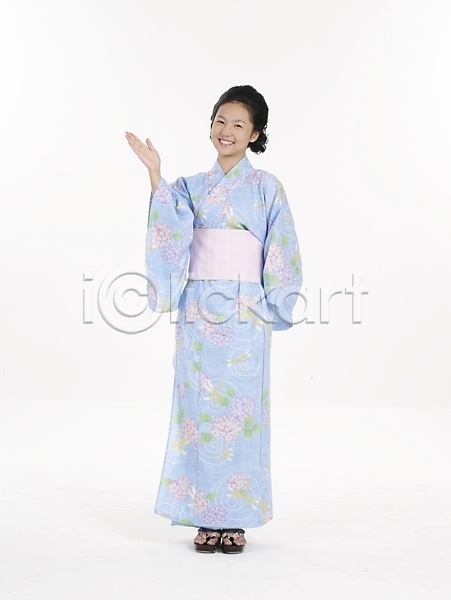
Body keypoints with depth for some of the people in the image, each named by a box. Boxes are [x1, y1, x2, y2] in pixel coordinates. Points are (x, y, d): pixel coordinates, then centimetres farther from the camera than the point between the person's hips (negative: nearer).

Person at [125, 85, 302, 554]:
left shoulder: (266, 188, 5)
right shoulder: (190, 187, 12)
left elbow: (281, 256, 2)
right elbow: (171, 228, -9)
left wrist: (270, 306, -6)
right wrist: (155, 173, -16)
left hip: (244, 313, -2)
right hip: (198, 311, 2)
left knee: (240, 409, 0)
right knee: (200, 409, 3)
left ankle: (236, 519, 10)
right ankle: (206, 519, 12)